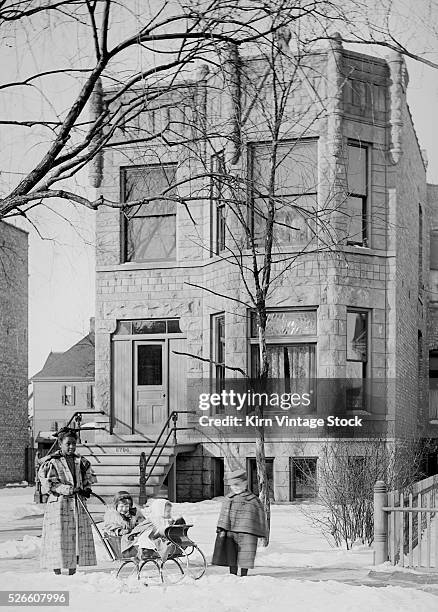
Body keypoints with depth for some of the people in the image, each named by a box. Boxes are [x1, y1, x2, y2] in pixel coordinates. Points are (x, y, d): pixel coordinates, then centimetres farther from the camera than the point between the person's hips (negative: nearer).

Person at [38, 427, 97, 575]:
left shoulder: (81, 461, 11)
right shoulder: (52, 462, -4)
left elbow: (90, 477, 22)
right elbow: (47, 483, -11)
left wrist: (86, 489, 2)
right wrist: (68, 489, -19)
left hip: (78, 504, 5)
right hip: (58, 503, -5)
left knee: (79, 537, 4)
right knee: (59, 537, -5)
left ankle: (72, 571, 15)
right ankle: (57, 573, 3)